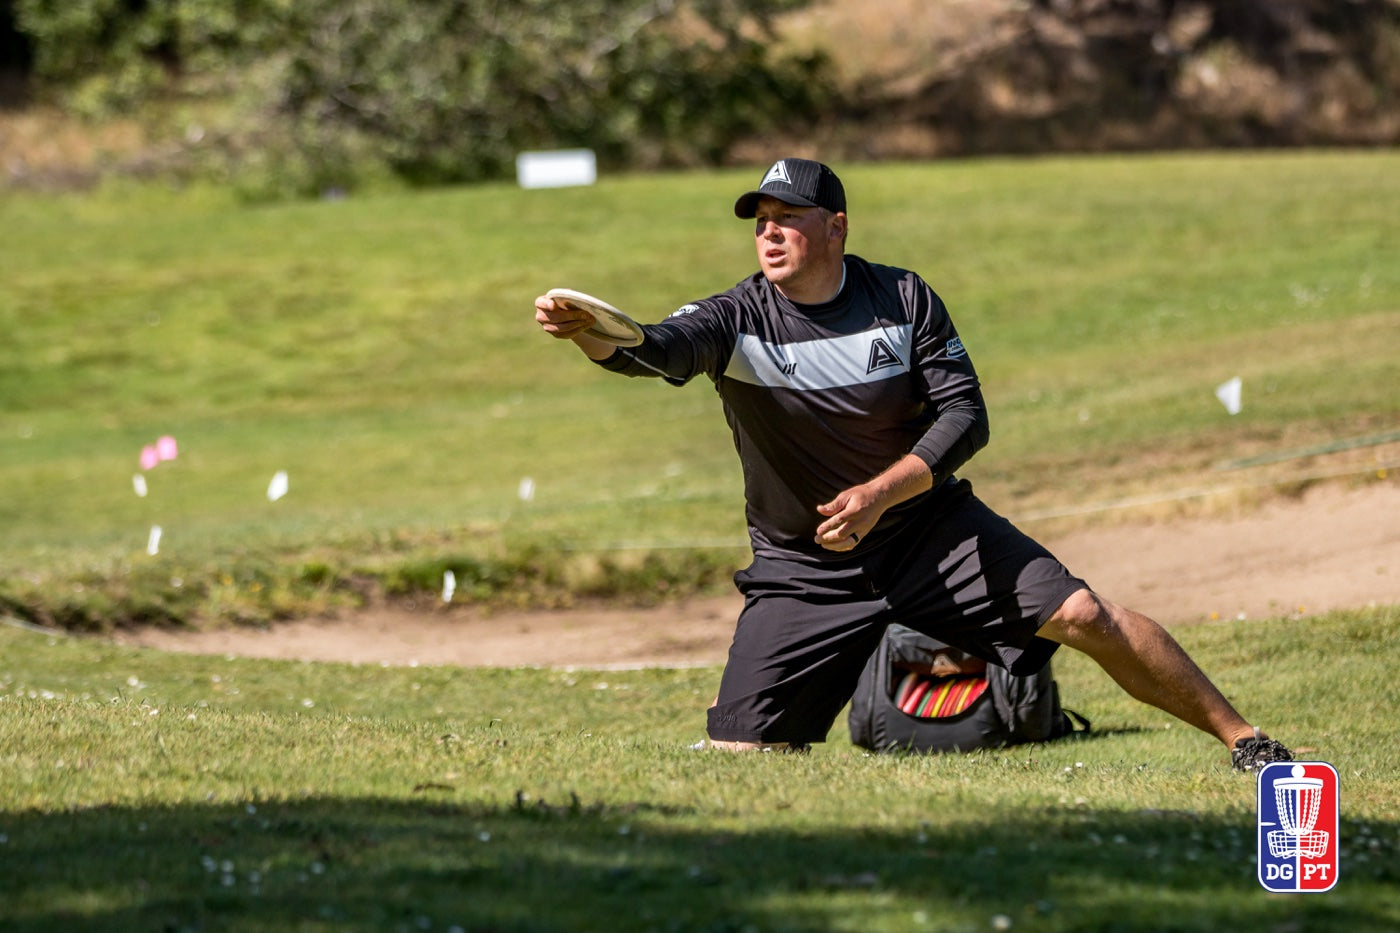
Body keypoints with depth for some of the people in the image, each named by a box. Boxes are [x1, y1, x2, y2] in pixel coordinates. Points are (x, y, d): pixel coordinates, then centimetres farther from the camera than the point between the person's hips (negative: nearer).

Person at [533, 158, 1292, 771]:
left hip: (930, 528, 1)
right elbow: (658, 350, -32)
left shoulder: (903, 299, -6)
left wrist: (880, 493, -23)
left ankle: (1240, 738, 4)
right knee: (738, 751, -12)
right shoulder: (737, 319, -12)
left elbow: (965, 416, -8)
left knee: (1085, 617, -11)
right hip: (803, 570, 0)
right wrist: (589, 334, -55)